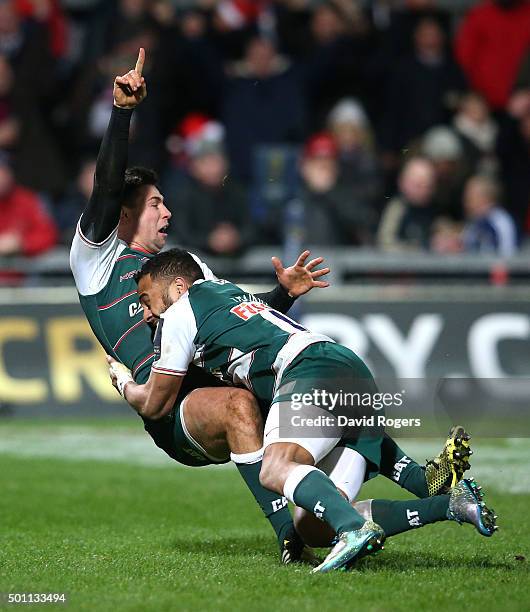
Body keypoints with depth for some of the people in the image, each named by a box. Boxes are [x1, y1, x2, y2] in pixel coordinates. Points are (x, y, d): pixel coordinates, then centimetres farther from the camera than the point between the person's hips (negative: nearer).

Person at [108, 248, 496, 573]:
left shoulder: (179, 315, 10)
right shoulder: (226, 290, 34)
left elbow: (154, 405, 20)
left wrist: (123, 382, 40)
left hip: (313, 370, -8)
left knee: (275, 470, -29)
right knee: (318, 520, -3)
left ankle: (353, 529, -55)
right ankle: (452, 505, -13)